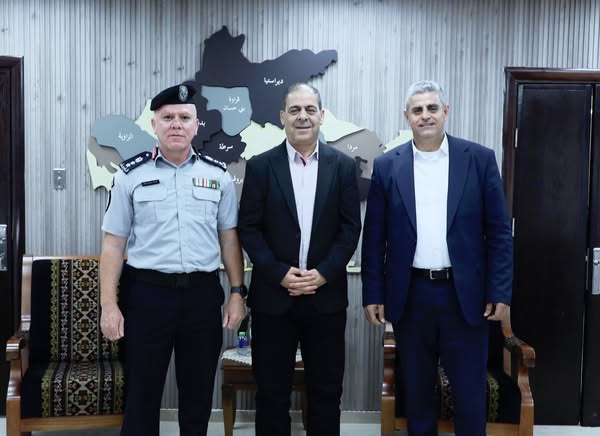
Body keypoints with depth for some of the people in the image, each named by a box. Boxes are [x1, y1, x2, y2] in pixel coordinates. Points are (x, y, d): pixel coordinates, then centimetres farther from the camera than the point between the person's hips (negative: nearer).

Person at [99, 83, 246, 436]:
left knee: (198, 393, 14)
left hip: (202, 293, 2)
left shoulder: (217, 175, 4)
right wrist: (109, 305, -5)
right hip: (147, 292, -1)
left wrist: (237, 293, 3)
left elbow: (229, 238, 7)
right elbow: (114, 243, -1)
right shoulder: (131, 175, -1)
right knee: (142, 394, 9)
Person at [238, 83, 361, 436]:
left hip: (326, 296, 1)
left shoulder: (343, 166, 4)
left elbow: (351, 228, 0)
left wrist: (323, 273, -11)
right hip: (273, 295, -1)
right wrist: (280, 274, -12)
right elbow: (249, 228, -3)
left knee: (326, 392, 11)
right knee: (272, 392, 9)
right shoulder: (260, 166, 1)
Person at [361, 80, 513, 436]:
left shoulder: (480, 159, -1)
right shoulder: (387, 166, 2)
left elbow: (499, 231, -1)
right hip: (410, 296, 1)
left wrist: (500, 292, -5)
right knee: (416, 392, 14)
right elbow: (374, 238, 4)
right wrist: (373, 294, 1)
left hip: (465, 295, -1)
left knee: (470, 392, 8)